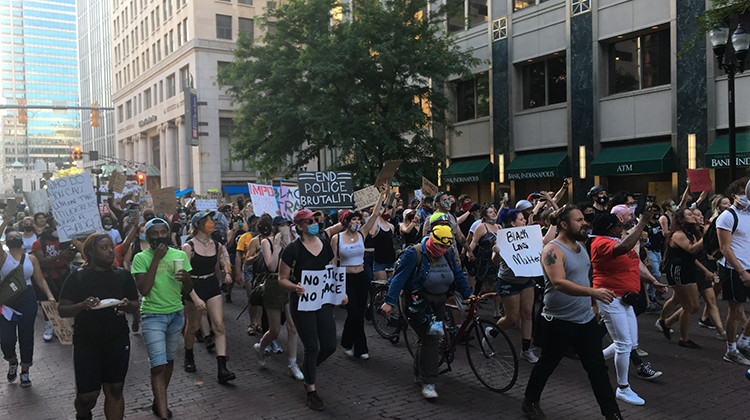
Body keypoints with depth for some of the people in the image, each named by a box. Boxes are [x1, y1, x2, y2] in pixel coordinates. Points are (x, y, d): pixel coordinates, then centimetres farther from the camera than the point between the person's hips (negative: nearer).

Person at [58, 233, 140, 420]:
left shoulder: (123, 275, 6)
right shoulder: (77, 277, -2)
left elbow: (136, 307, 9)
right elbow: (62, 310, -5)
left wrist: (127, 305, -14)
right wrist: (83, 305, -24)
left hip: (117, 341, 2)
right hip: (86, 342, -2)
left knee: (115, 390, 3)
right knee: (87, 395, 0)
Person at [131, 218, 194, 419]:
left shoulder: (180, 255, 3)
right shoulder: (141, 258, -6)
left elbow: (187, 291, 6)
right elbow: (144, 289, -19)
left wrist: (186, 279, -18)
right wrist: (156, 259, -20)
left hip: (176, 314, 4)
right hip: (152, 315, -4)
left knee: (169, 360, 15)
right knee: (158, 365, -10)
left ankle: (159, 402, 34)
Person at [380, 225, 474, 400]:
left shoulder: (448, 255, 5)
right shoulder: (414, 254, -15)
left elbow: (458, 275, 15)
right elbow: (399, 278, -18)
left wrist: (468, 294, 7)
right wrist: (390, 302, -24)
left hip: (437, 305, 7)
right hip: (418, 304, -6)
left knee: (430, 339, 10)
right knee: (430, 339, -13)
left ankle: (418, 374, 30)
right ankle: (427, 382, -5)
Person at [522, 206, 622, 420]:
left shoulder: (580, 246, 9)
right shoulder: (553, 250, -19)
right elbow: (559, 283, -32)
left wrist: (592, 302, 22)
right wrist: (593, 292, -39)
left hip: (586, 319, 7)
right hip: (559, 321, -7)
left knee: (598, 368, 9)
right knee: (547, 365, 9)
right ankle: (530, 402, 30)